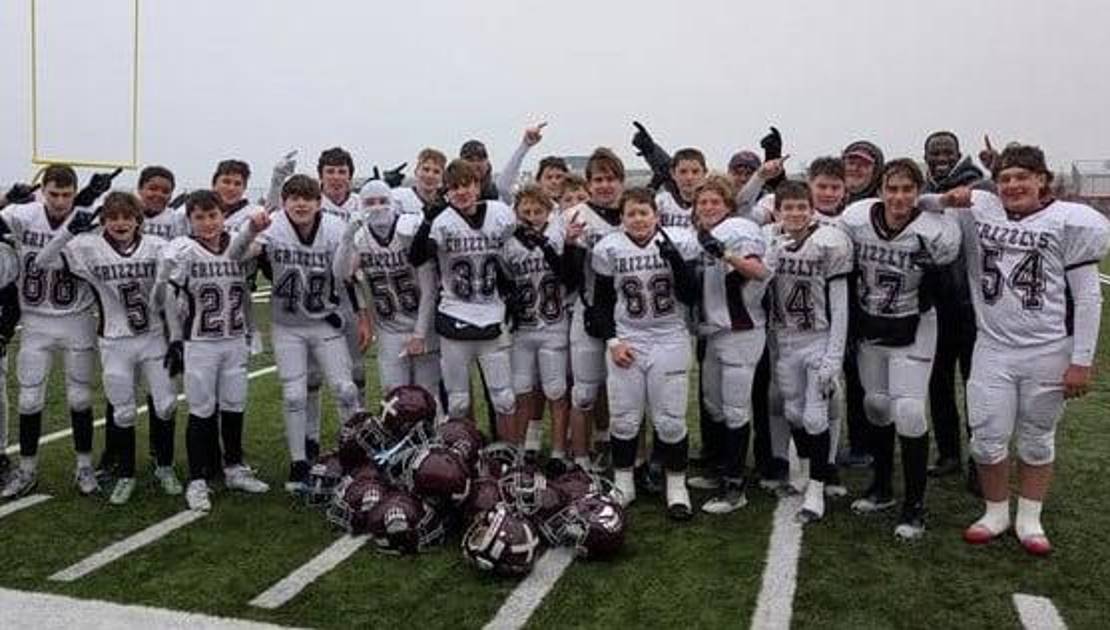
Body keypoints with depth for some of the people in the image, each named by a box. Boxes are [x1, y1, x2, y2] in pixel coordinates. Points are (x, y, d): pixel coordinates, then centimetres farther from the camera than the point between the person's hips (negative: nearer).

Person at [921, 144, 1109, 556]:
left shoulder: (1068, 221, -5)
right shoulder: (978, 210, 2)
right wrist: (948, 200, -12)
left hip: (1049, 352, -2)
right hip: (994, 348, 2)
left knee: (1037, 440, 11)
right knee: (988, 438, 2)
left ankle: (1030, 520, 26)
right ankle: (995, 513, 23)